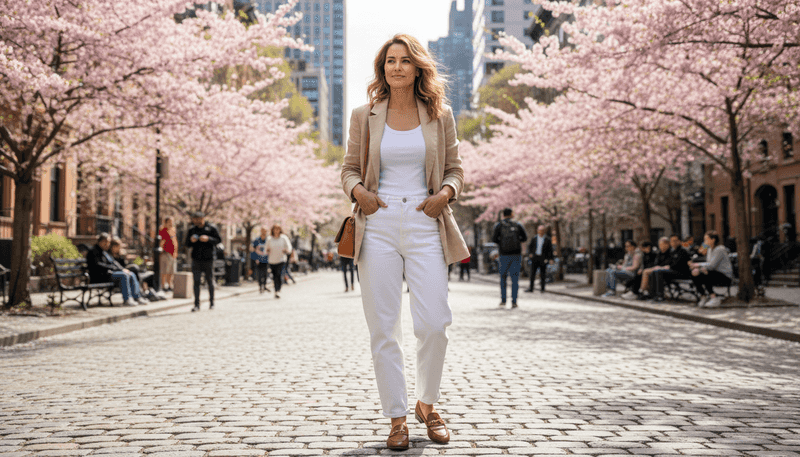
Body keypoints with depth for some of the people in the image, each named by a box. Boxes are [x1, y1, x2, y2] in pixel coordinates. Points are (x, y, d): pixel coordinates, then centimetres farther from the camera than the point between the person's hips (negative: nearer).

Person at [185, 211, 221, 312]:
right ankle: (197, 305, 1)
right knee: (196, 282, -2)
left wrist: (208, 239, -18)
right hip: (196, 259, 2)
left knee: (210, 281, 6)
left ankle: (211, 302, 20)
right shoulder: (192, 230, 9)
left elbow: (218, 240, -2)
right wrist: (191, 240, -10)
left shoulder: (211, 228, 0)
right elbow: (187, 244, 12)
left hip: (208, 259, -2)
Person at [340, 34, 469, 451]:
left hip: (424, 225, 0)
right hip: (378, 225, 0)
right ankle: (396, 418, 14)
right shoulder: (365, 116, 8)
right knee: (383, 328, 1)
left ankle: (427, 405, 21)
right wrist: (356, 190, -6)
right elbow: (349, 168, 14)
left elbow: (455, 168, 14)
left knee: (433, 323, -5)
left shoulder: (439, 116, 8)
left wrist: (446, 192, -6)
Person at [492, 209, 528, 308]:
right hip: (516, 254, 0)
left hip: (504, 254, 0)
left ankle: (503, 300, 5)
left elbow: (494, 238, -6)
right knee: (515, 278, 2)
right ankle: (514, 302, -3)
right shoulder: (517, 224, 5)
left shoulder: (499, 225, 2)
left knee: (503, 277, 12)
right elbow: (525, 238, 5)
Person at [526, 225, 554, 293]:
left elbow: (550, 250, 2)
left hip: (543, 259, -2)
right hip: (535, 257, 2)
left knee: (542, 274, 2)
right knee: (532, 273, 0)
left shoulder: (548, 240, 1)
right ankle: (531, 288, 5)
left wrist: (550, 259, -6)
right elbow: (530, 247, 15)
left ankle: (542, 289, 10)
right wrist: (530, 253, -2)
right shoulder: (534, 239, 8)